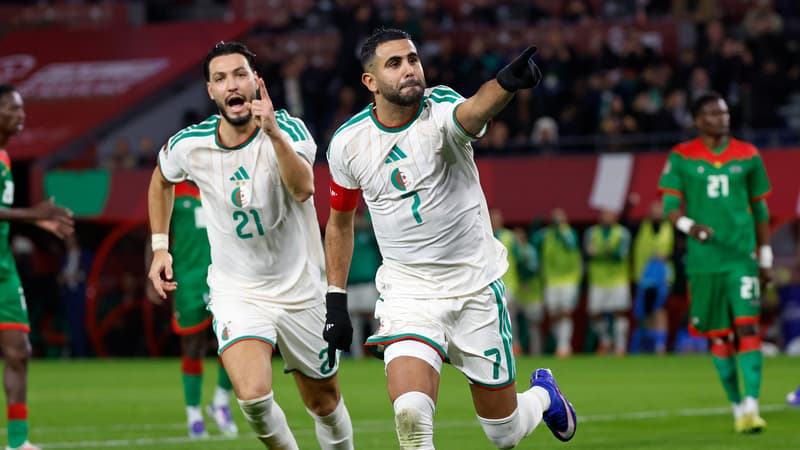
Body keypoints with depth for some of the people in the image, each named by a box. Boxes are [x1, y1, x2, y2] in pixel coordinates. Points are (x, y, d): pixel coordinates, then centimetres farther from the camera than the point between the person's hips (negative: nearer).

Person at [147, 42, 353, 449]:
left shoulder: (288, 129, -16)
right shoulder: (188, 146, -8)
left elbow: (303, 189, -36)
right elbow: (162, 180, 17)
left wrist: (273, 133, -48)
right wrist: (160, 247, 12)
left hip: (300, 290, 0)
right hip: (236, 291, 0)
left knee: (324, 403, 11)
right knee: (252, 397, -22)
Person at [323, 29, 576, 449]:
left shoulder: (440, 108, -14)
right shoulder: (348, 143, -4)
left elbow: (472, 112, -40)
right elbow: (340, 222, 13)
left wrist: (507, 82, -63)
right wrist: (336, 301, 11)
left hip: (476, 286, -1)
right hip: (408, 294, 1)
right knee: (411, 415, -25)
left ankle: (542, 394, 46)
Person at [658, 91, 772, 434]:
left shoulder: (748, 156, 7)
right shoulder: (681, 158, 3)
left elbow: (760, 209, 14)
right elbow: (670, 205, 1)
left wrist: (766, 257, 13)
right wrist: (689, 225, -20)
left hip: (742, 256, 0)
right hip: (703, 260, 0)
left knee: (747, 327, -14)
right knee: (718, 336, 5)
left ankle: (752, 407, -20)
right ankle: (736, 406, 18)